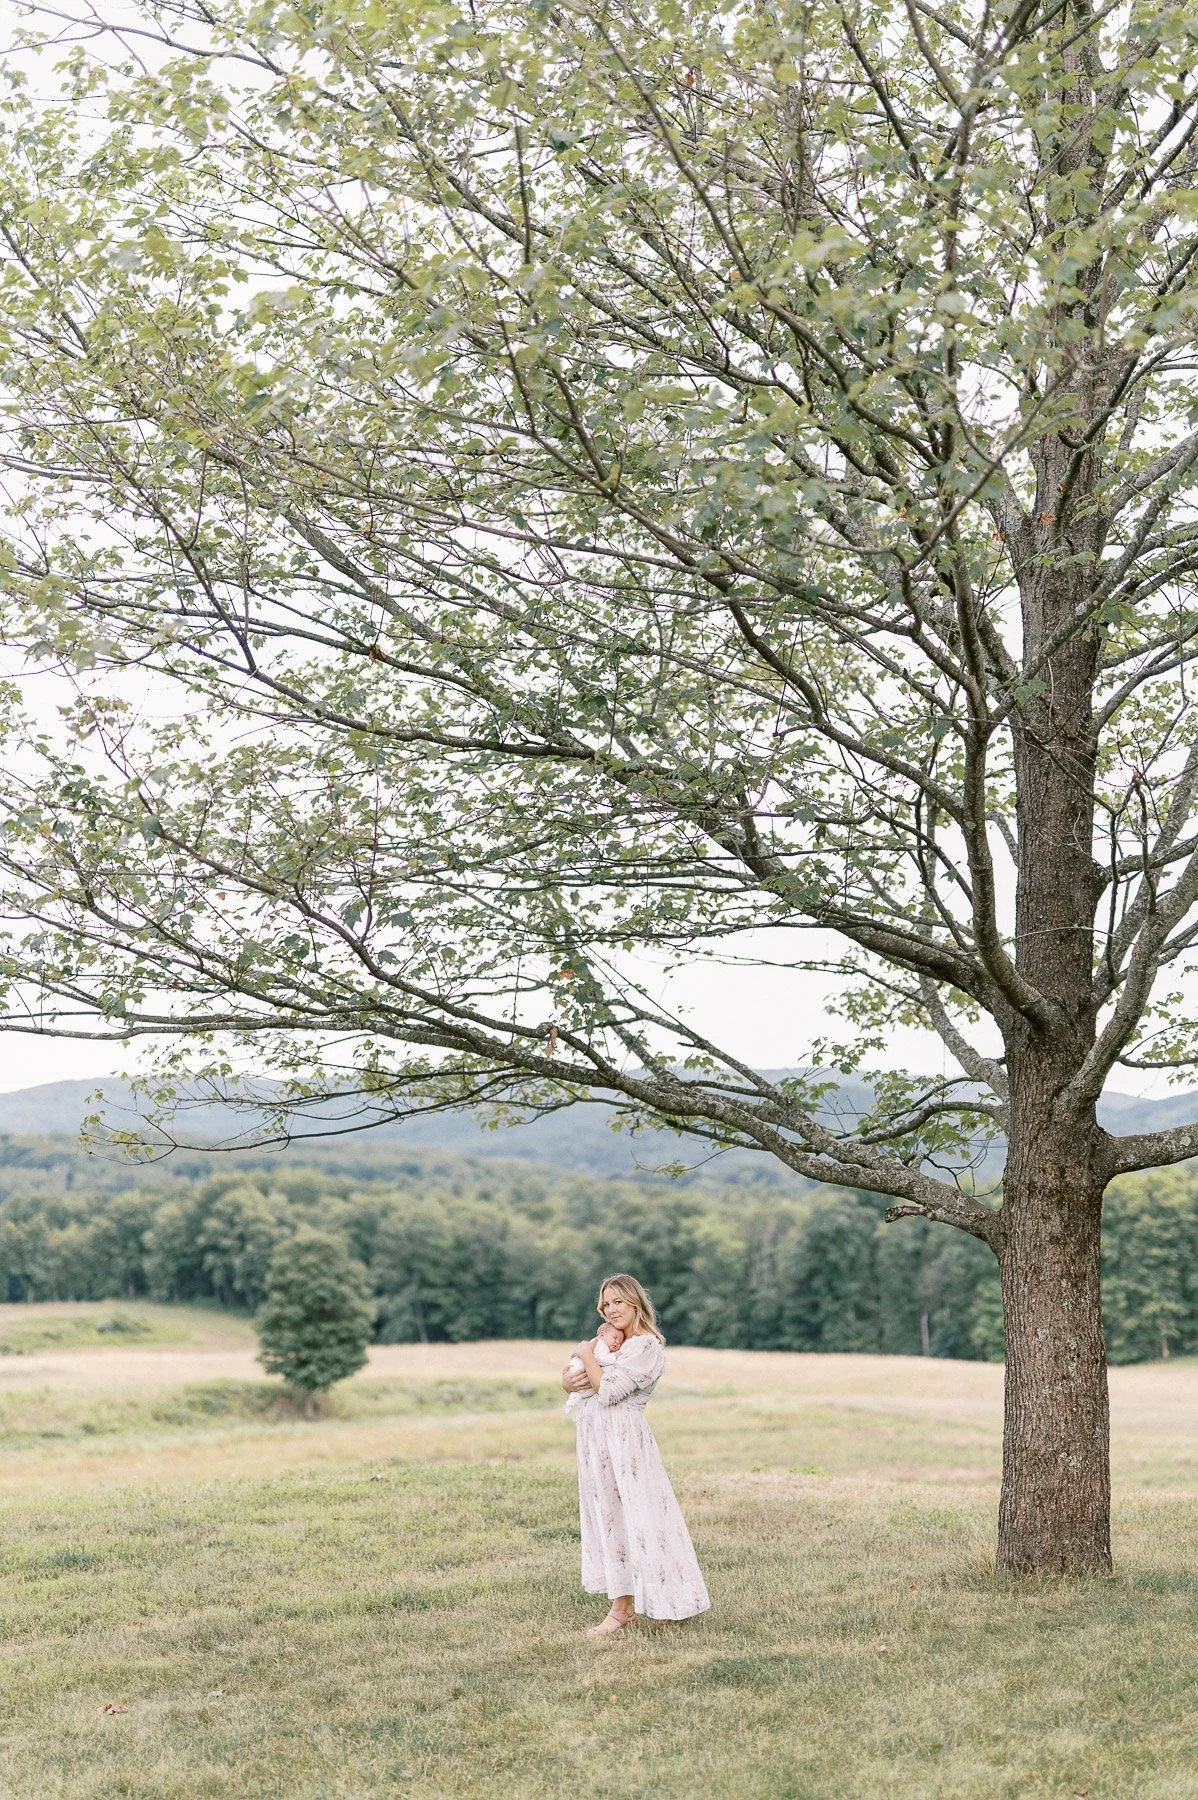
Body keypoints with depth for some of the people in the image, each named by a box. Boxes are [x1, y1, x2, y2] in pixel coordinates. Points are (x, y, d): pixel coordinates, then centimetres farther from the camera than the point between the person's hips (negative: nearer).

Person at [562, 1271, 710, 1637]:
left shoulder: (647, 1347, -12)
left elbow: (609, 1390, -20)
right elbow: (573, 1373, 17)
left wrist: (587, 1355, -8)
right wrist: (567, 1381, -6)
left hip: (622, 1439, -9)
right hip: (597, 1439, 9)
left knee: (624, 1516, -3)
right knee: (607, 1517, 11)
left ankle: (621, 1610, 3)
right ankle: (624, 1604, 17)